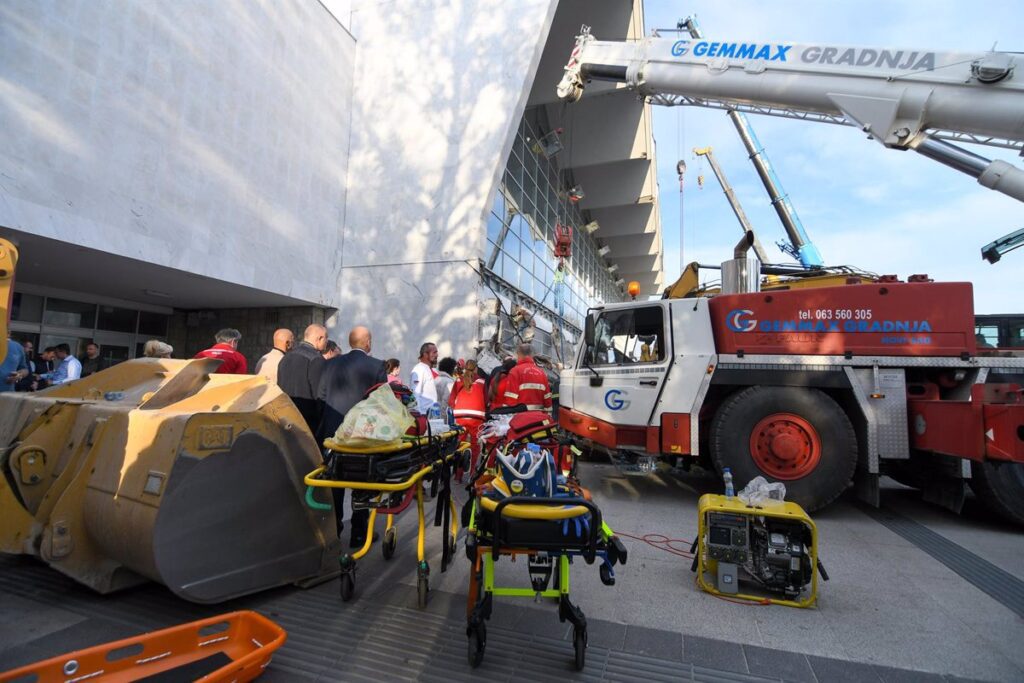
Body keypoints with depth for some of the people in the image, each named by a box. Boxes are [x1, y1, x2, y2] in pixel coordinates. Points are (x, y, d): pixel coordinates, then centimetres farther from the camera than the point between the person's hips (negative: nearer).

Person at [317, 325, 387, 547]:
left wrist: (324, 428, 13)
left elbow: (320, 398, 5)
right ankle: (359, 533, 17)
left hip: (333, 432, 4)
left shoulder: (331, 364, 2)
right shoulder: (376, 365, -9)